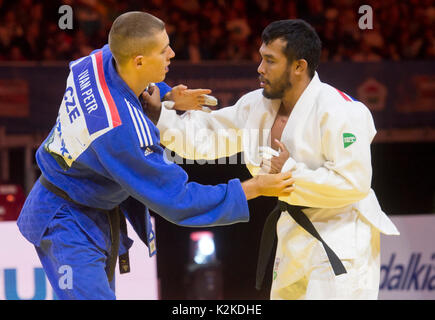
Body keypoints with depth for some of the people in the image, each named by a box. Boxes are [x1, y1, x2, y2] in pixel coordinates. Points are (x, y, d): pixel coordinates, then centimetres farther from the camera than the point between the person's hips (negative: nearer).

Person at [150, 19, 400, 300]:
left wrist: (290, 172, -24)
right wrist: (159, 113, -7)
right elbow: (204, 137, 6)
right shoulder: (258, 105, 3)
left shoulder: (337, 111, -22)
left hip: (341, 242, -9)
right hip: (297, 239, 9)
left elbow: (352, 183, -27)